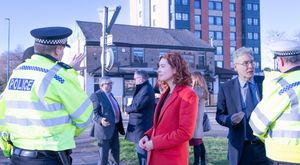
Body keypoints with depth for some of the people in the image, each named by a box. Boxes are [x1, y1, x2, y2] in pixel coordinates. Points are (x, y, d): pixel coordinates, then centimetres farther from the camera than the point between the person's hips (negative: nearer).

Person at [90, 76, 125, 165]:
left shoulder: (110, 94, 15)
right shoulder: (96, 95, -13)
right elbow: (93, 112, -20)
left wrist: (119, 125, 20)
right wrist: (100, 120, -37)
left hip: (115, 127, 9)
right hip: (105, 128, -9)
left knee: (115, 150, 18)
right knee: (104, 152, 1)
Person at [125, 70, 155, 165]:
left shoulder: (146, 89, -19)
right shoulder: (143, 88, 14)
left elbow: (137, 106, -24)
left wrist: (127, 109, -6)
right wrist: (130, 108, -2)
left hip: (143, 126, -11)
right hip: (140, 125, 11)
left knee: (142, 151, -4)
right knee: (140, 150, 19)